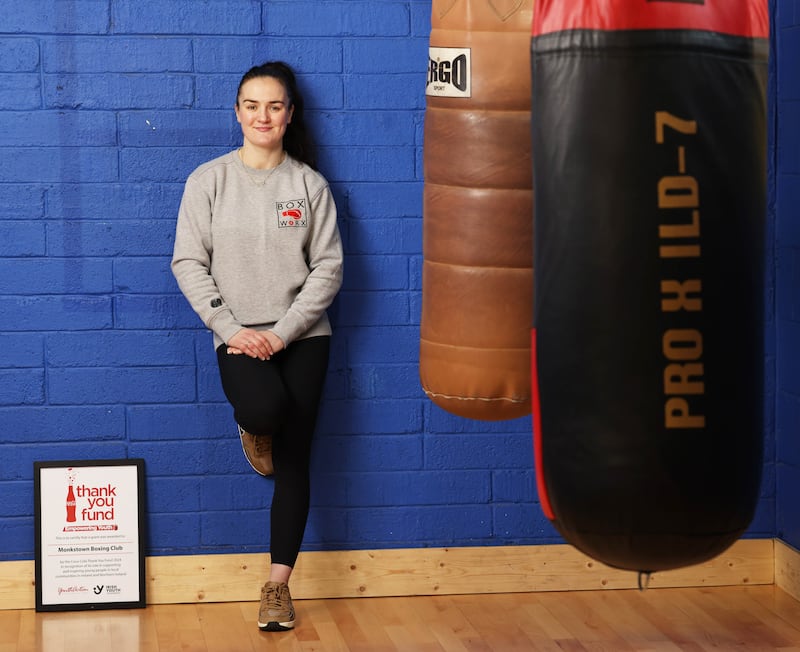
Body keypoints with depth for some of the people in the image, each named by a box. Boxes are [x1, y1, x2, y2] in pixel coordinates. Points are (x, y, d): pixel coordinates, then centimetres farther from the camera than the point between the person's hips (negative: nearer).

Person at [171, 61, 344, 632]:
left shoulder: (310, 184, 3)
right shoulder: (209, 180, 1)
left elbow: (329, 267, 0)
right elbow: (189, 263, -1)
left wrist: (282, 331, -10)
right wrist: (230, 328, -10)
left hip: (302, 336, 1)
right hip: (239, 336, -1)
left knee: (294, 460, 1)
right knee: (265, 406, -32)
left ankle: (278, 584, 12)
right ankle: (254, 429, 8)